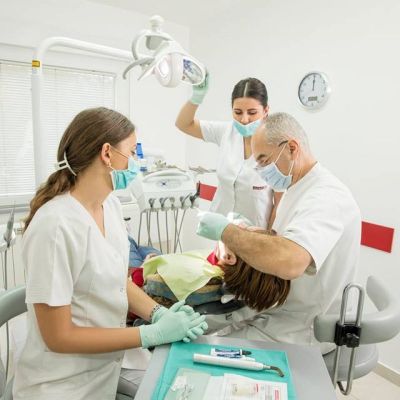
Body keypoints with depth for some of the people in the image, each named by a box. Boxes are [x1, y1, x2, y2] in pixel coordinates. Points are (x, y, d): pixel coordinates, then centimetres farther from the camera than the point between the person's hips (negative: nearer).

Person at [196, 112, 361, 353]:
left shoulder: (327, 195, -25)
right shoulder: (300, 188, 8)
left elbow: (289, 262, -43)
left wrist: (226, 231, -29)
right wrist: (240, 236, -8)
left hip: (299, 330, -8)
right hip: (273, 309, 9)